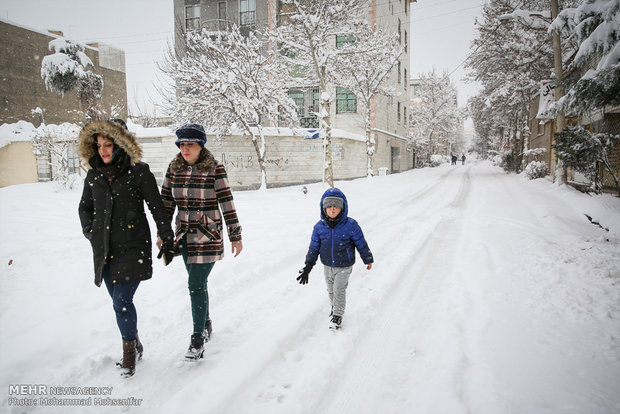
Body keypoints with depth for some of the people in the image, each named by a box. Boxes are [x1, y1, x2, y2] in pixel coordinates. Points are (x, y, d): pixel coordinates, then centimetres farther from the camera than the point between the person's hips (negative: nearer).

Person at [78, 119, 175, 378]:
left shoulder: (139, 173, -8)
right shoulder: (94, 176, 7)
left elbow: (158, 209, -5)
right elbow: (84, 208, 22)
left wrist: (168, 241, -3)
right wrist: (91, 233, 9)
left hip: (133, 249, -5)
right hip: (104, 250, 6)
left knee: (122, 302, -10)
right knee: (120, 302, 13)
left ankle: (129, 351, 12)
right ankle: (135, 346, 32)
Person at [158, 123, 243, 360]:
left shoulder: (215, 168, -10)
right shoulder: (174, 168, 3)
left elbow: (227, 203, -9)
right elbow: (166, 202, 10)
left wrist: (235, 236, -8)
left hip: (208, 235, -5)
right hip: (185, 235, 5)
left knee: (196, 285, -7)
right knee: (197, 283, 16)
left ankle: (198, 337, 6)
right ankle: (205, 324, 36)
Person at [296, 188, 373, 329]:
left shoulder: (350, 225, -20)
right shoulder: (319, 227, -11)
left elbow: (361, 244, -7)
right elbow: (314, 247, -1)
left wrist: (368, 260, 3)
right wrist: (308, 266, -6)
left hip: (344, 266, -4)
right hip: (327, 266, 4)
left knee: (339, 290, 0)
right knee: (331, 289, 20)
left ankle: (337, 315, 20)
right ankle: (334, 306, 48)